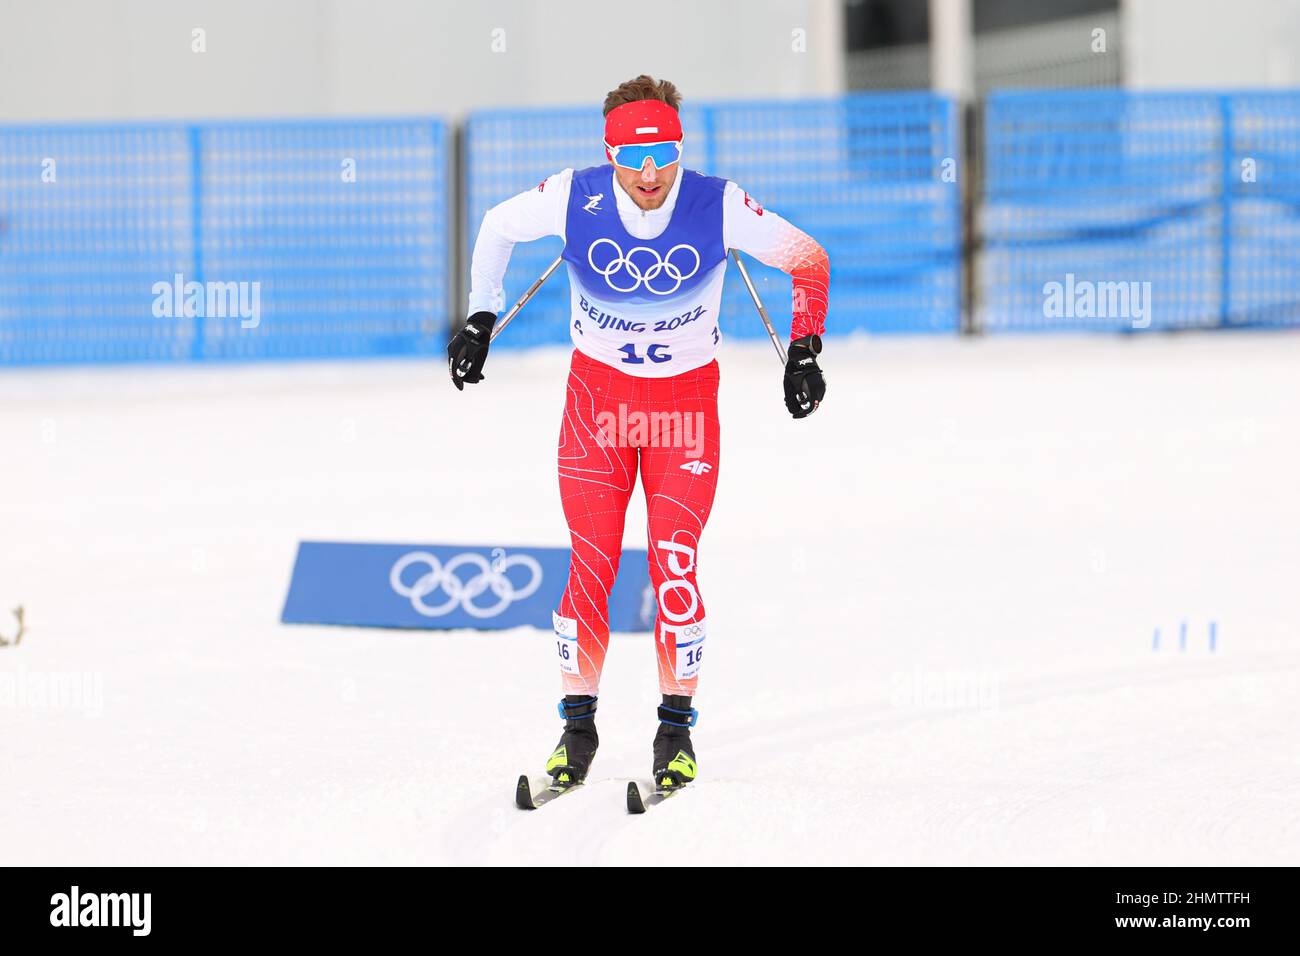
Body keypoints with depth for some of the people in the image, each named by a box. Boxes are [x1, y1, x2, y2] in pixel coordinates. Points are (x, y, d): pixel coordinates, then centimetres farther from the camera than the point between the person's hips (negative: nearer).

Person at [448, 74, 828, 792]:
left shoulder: (717, 206, -18)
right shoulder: (575, 198, -16)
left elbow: (808, 259, -2)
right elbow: (498, 226, 6)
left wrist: (805, 349, -5)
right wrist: (481, 319, 5)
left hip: (687, 396, -1)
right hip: (597, 390, 1)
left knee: (675, 567, -9)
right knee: (590, 564, -4)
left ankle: (676, 727, 5)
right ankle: (578, 724, 8)